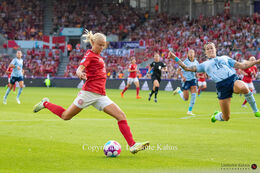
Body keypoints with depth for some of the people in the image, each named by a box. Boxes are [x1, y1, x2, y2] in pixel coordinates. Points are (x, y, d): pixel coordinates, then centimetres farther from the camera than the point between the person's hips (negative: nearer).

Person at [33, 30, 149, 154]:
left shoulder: (98, 56, 18)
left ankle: (132, 145, -12)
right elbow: (79, 69, -23)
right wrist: (80, 73, -43)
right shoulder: (90, 54, -6)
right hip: (89, 92, -7)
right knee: (66, 116, 4)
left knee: (121, 116, -8)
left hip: (101, 96, 7)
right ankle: (45, 104, 31)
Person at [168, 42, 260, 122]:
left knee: (243, 88, -40)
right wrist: (175, 58, 17)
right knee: (226, 118, -4)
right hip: (221, 85, 0)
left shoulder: (224, 58, 26)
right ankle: (216, 115, 35)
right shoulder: (204, 64, 24)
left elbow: (242, 66, 23)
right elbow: (187, 68, 21)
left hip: (233, 79, 0)